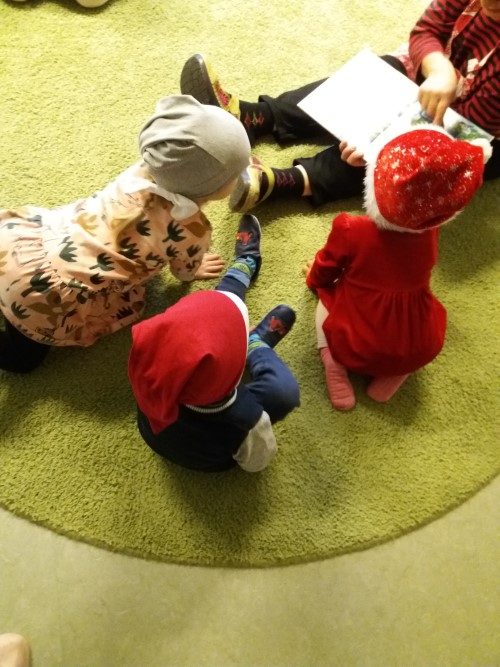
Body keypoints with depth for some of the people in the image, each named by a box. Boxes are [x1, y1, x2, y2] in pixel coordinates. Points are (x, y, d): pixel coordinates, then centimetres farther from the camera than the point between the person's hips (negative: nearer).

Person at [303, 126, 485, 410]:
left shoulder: (351, 230, -20)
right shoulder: (430, 233, -10)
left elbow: (326, 270, 0)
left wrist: (314, 279, 24)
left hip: (353, 347, -1)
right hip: (418, 351, 2)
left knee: (327, 296, 25)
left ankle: (334, 363, 2)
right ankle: (397, 373, 11)